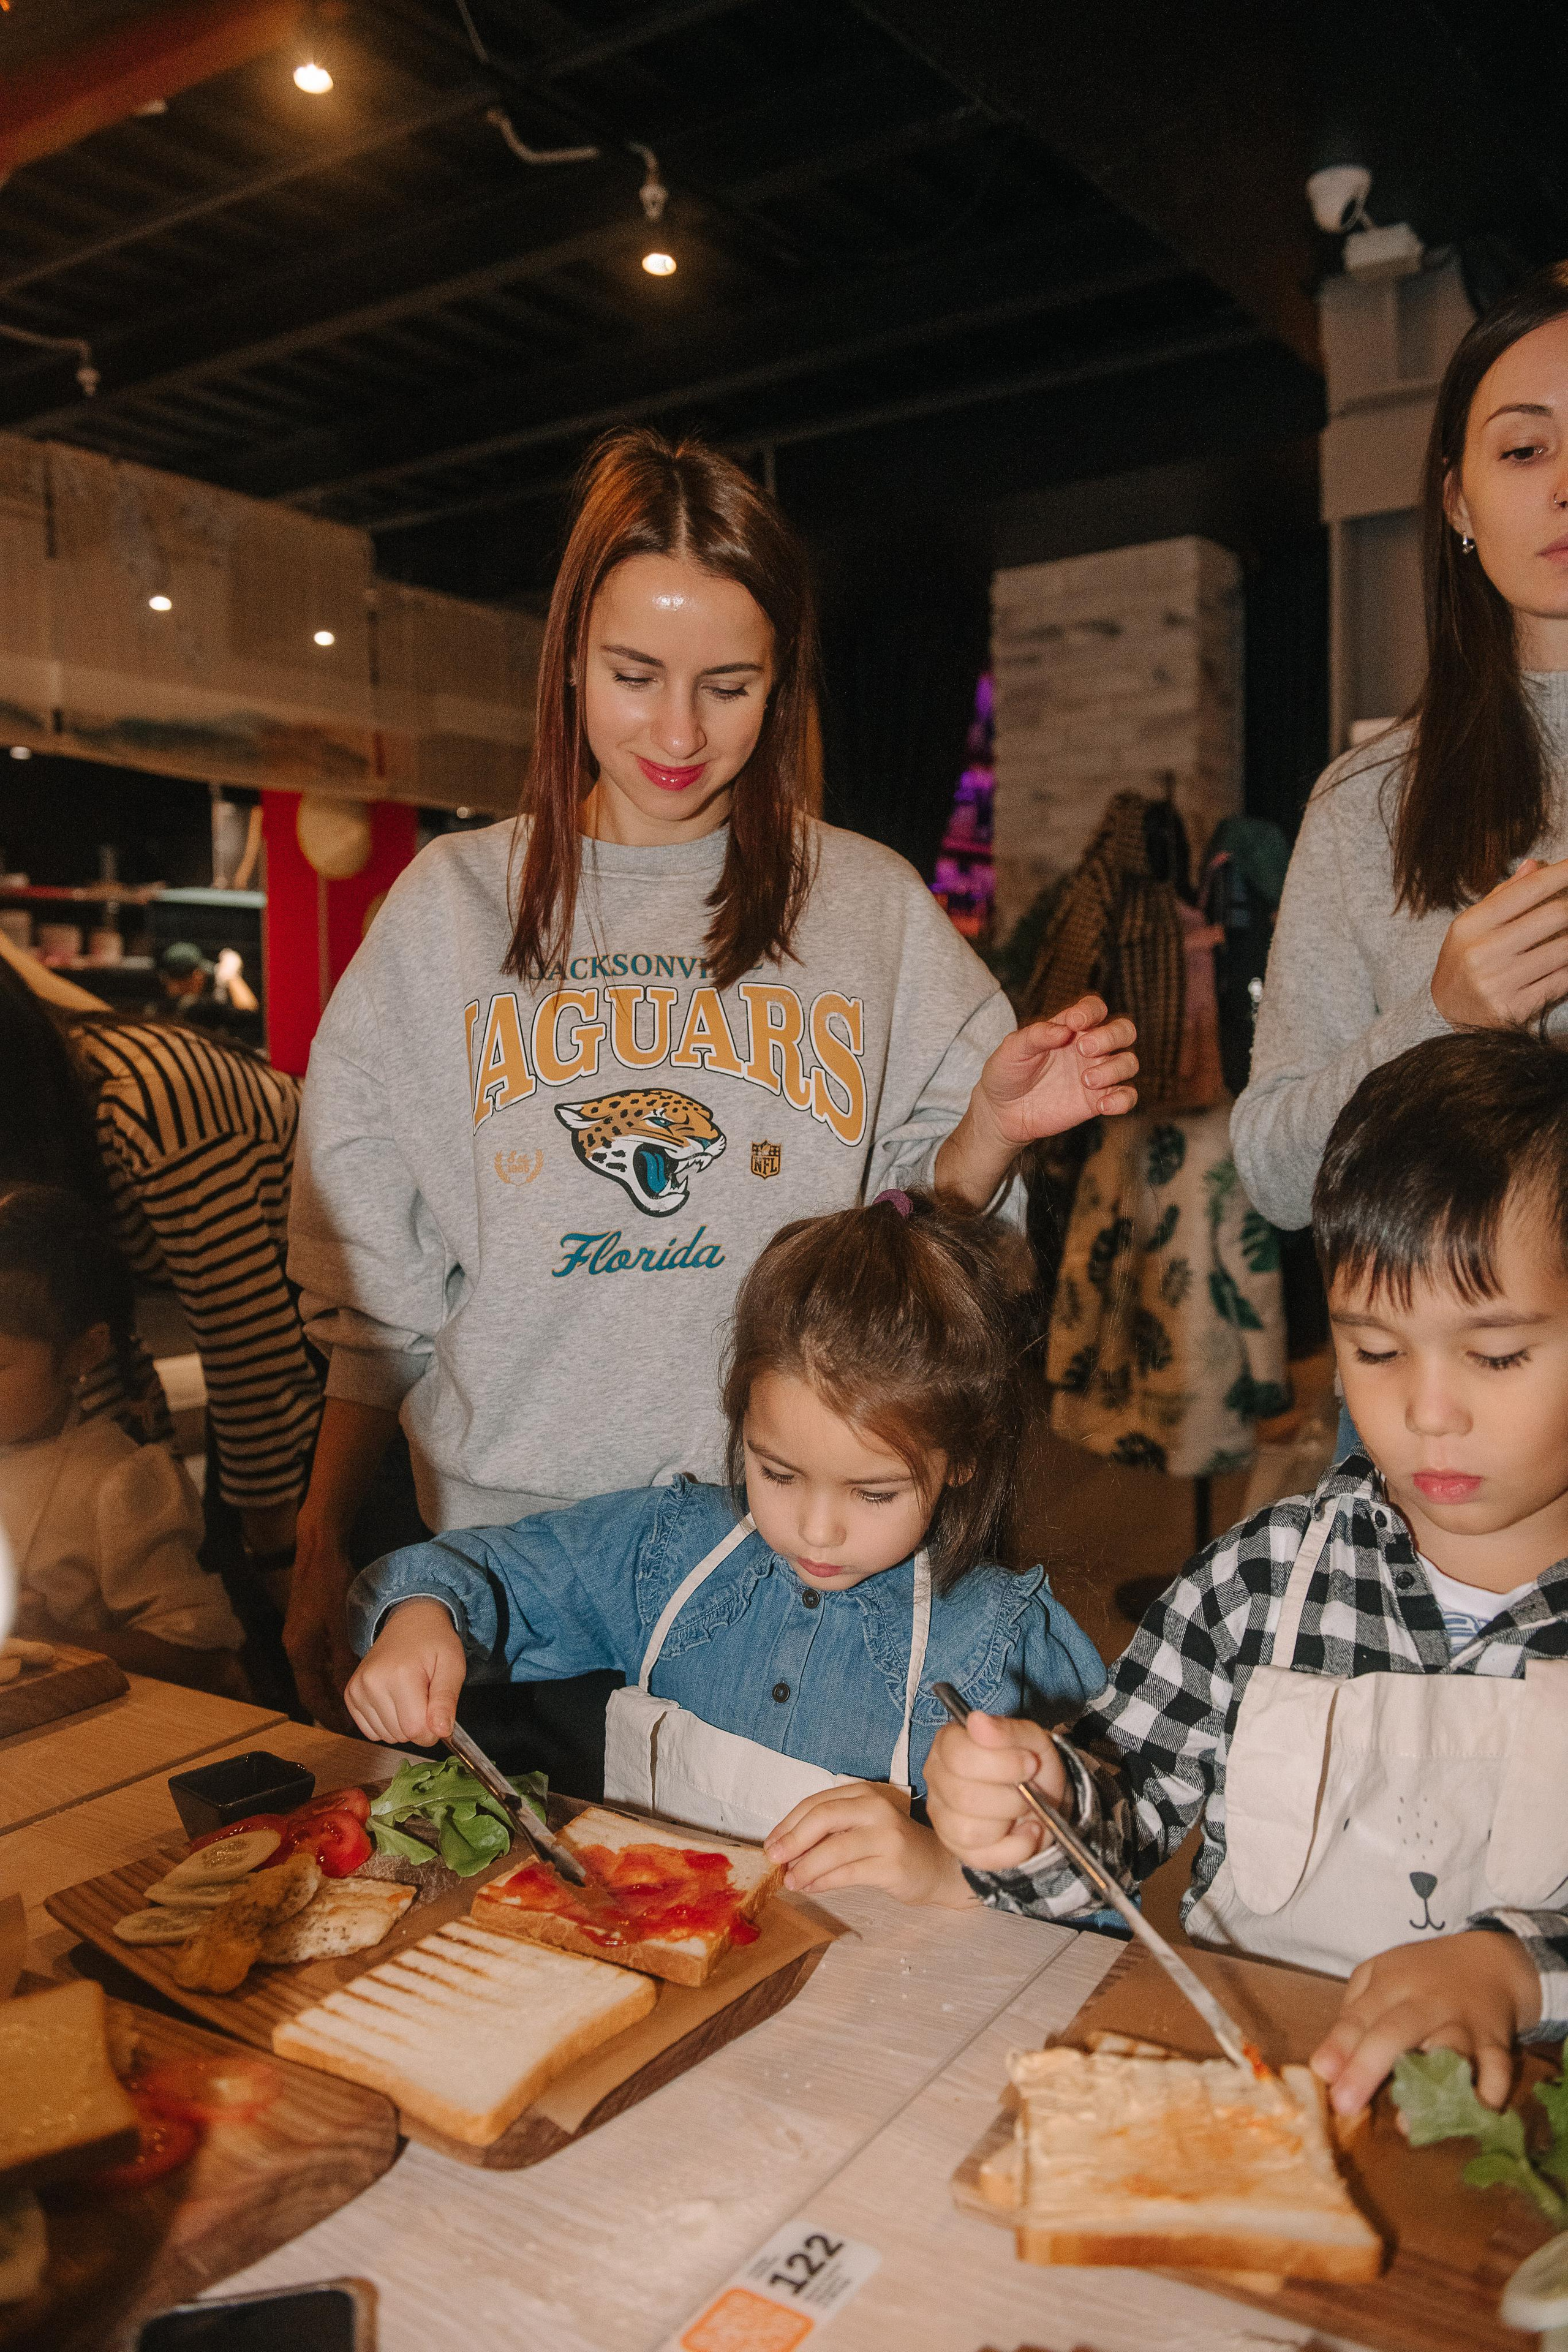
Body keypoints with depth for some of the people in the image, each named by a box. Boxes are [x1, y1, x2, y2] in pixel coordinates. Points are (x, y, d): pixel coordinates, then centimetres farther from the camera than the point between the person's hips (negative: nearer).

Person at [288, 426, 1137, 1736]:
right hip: (512, 1539, 1)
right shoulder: (453, 906, 4)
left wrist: (992, 1130, -15)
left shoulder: (874, 909, 2)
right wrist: (322, 1544, 4)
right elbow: (374, 1282, 6)